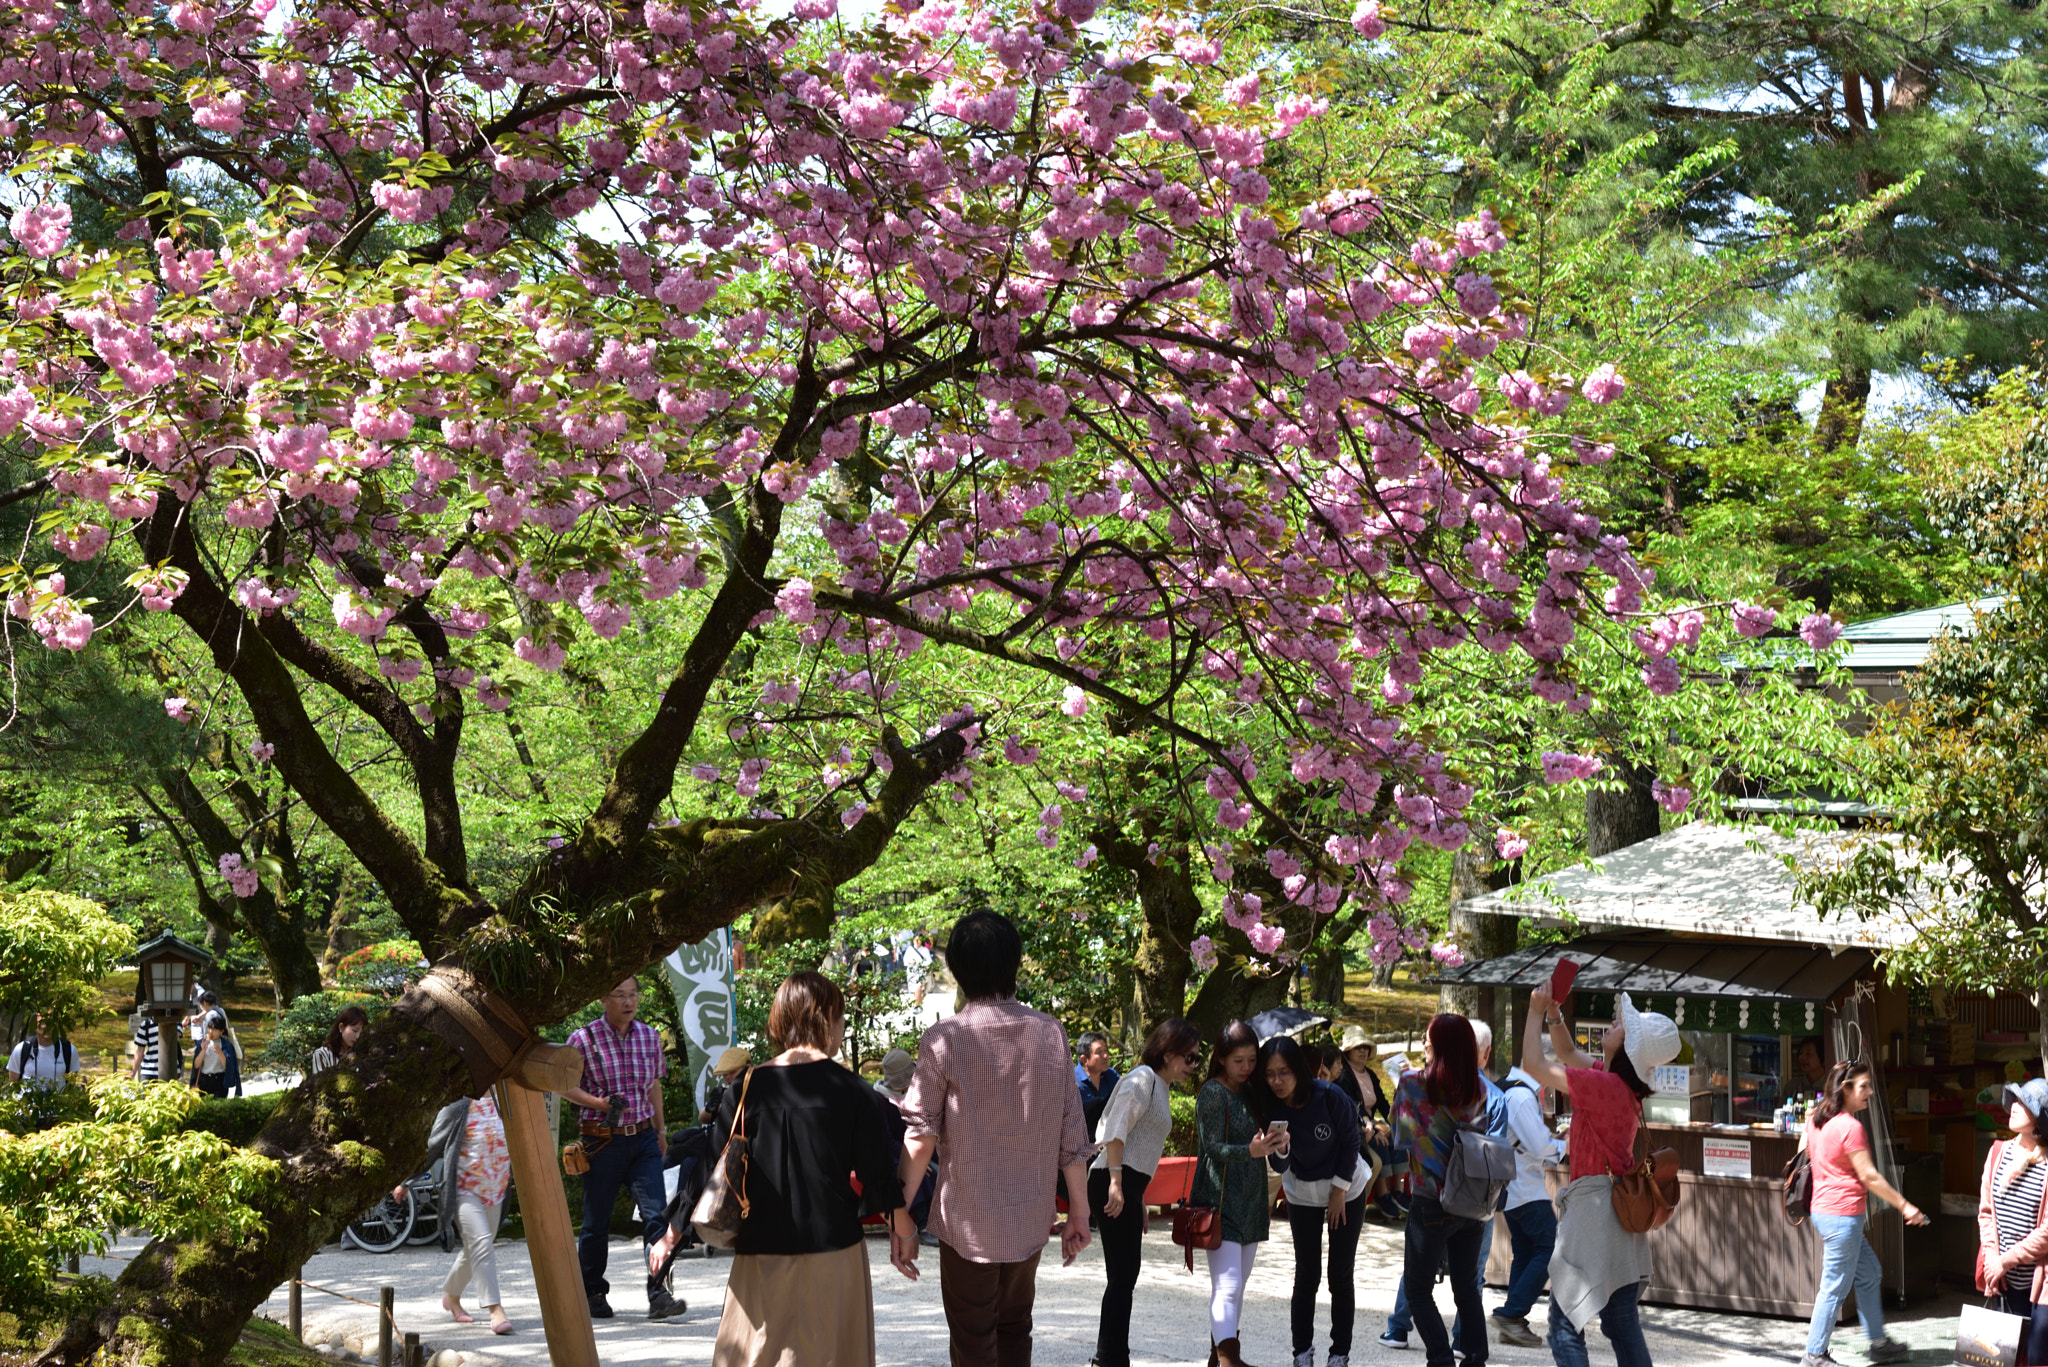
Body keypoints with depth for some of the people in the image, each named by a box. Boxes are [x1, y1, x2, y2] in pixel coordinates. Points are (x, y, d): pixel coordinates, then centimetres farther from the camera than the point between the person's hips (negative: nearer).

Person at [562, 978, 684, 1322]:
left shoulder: (649, 1036, 6)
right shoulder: (584, 1039, -7)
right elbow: (564, 1084, -1)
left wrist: (660, 1130, 21)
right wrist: (599, 1103, -16)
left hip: (643, 1139, 3)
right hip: (602, 1140, -3)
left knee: (657, 1214, -11)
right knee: (596, 1222, 7)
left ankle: (658, 1294, -10)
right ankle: (592, 1293, 24)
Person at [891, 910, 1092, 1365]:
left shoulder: (944, 1039, -11)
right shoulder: (1050, 1033, -2)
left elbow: (920, 1137, -12)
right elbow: (1071, 1134, 1)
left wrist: (901, 1218, -5)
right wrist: (1079, 1211, 9)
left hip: (967, 1222, -3)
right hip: (1031, 1219, 3)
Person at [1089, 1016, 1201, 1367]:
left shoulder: (1161, 1087, 20)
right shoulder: (1143, 1079, -10)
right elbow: (1116, 1129, -19)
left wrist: (1139, 1200, 24)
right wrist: (1116, 1184, -25)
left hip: (1128, 1188, 10)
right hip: (1114, 1184, -10)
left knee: (1124, 1275, 13)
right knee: (1123, 1275, -8)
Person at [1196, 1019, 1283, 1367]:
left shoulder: (1250, 1093, 13)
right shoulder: (1213, 1093, -8)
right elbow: (1214, 1147, -15)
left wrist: (1265, 1199, 19)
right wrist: (1251, 1151, -32)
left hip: (1250, 1204, 8)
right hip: (1222, 1203, -8)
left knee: (1237, 1285, 12)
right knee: (1226, 1286, -16)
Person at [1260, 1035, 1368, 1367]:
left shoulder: (1329, 1097, -26)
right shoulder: (1270, 1108, -18)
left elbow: (1350, 1142, -12)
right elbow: (1281, 1167, -17)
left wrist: (1339, 1190, -10)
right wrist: (1280, 1150, -39)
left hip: (1346, 1190, -2)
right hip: (1302, 1194, 2)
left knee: (1341, 1276, -1)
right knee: (1306, 1276, 1)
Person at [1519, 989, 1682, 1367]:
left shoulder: (1605, 1085, -16)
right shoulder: (1623, 1086, 10)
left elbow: (1534, 1064, -12)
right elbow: (1567, 1053, 26)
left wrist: (1536, 1013, 0)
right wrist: (1553, 1015, 12)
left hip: (1591, 1206, -9)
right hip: (1620, 1208, 9)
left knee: (1565, 1328, -6)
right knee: (1623, 1325, 12)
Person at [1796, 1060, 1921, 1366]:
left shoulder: (1815, 1119, 8)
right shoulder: (1850, 1127, -18)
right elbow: (1869, 1176, -17)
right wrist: (1904, 1206, -10)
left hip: (1822, 1210, 10)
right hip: (1842, 1215, -10)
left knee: (1869, 1273, 19)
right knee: (1836, 1287, -1)